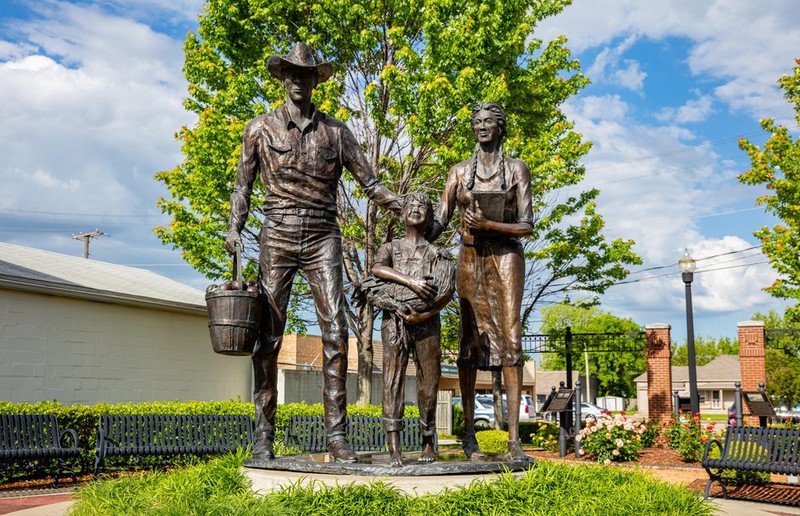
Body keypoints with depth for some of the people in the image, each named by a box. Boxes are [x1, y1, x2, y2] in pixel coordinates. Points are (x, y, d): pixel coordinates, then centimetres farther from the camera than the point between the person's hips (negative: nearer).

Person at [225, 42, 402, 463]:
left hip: (322, 238, 1)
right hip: (278, 237, -1)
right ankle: (263, 435, 6)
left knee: (335, 333, -9)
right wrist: (235, 227, -1)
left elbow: (369, 182, 12)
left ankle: (336, 434, -5)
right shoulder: (261, 128, 12)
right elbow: (243, 184, 14)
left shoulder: (335, 131, 13)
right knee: (269, 336, -2)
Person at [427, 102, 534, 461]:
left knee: (510, 339, -9)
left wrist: (488, 225, -15)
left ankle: (514, 438, -10)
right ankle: (469, 433, 5)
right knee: (470, 340, 0)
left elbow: (527, 226, -1)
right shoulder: (460, 172, 11)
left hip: (506, 256, -1)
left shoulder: (517, 169, 6)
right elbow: (440, 221, 7)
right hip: (470, 258, 2)